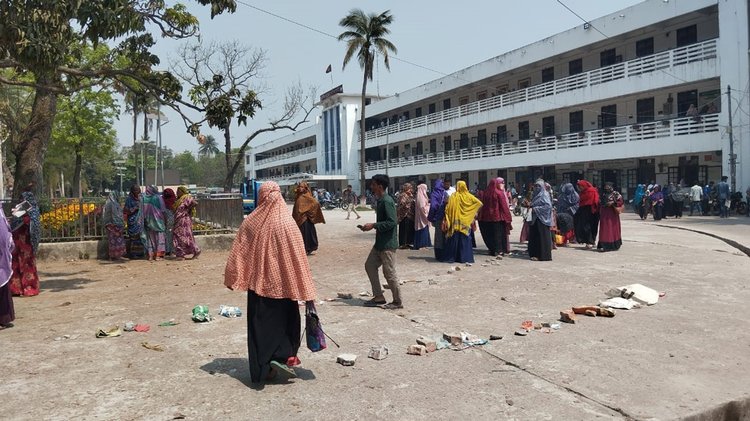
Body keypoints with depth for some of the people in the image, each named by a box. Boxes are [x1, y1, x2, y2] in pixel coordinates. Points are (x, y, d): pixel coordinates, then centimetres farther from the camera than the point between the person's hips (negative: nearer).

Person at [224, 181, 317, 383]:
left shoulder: (250, 223, -7)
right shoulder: (287, 223, -12)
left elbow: (237, 254, -3)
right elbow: (298, 258, -11)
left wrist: (232, 279, 8)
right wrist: (306, 290, -6)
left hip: (257, 283, 2)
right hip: (282, 284, -2)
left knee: (260, 323, 13)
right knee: (285, 320, 19)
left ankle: (261, 369, 17)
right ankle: (282, 357, 8)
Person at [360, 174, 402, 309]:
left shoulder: (387, 201, -19)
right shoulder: (380, 200, 11)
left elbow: (392, 222, -25)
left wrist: (373, 226, -23)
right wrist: (372, 226, 12)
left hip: (388, 243, -10)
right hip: (380, 242, 10)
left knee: (389, 272, -2)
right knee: (369, 265, 13)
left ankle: (398, 302, 12)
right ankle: (378, 297, 21)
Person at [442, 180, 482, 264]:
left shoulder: (453, 196, -5)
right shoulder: (468, 196, -3)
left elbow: (448, 208, -11)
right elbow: (479, 203, -7)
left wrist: (446, 220, -4)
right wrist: (475, 213, 5)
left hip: (455, 222, 0)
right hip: (465, 222, 0)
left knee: (454, 239, 7)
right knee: (465, 239, 9)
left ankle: (451, 257, 9)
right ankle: (465, 257, 8)